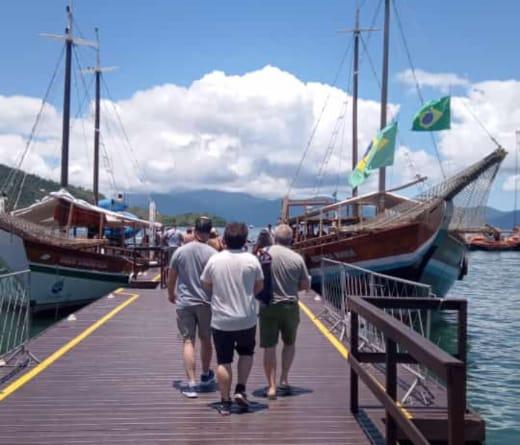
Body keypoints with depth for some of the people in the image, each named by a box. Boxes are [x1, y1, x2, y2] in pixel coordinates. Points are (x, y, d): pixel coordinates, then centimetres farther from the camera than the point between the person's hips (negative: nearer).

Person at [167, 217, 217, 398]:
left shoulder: (180, 251, -2)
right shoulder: (212, 253, -10)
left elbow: (171, 278, 6)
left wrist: (171, 295, 23)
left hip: (184, 302, 1)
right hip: (206, 302, 0)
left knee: (188, 341, 1)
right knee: (205, 339, 17)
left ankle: (191, 384, -7)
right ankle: (206, 375, 36)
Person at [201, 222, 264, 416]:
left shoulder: (215, 260, -6)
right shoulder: (251, 260, -7)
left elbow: (206, 285, 6)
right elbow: (259, 286, 3)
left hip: (221, 320, 0)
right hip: (246, 319, 0)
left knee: (223, 361, 7)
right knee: (246, 353, 23)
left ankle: (225, 402, 12)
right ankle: (240, 390, 12)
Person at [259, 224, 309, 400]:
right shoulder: (297, 258, -6)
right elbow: (305, 285, 1)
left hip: (268, 307, -1)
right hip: (290, 306, 1)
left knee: (269, 347, 5)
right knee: (289, 343, 22)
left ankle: (271, 386, 5)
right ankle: (284, 379, 18)